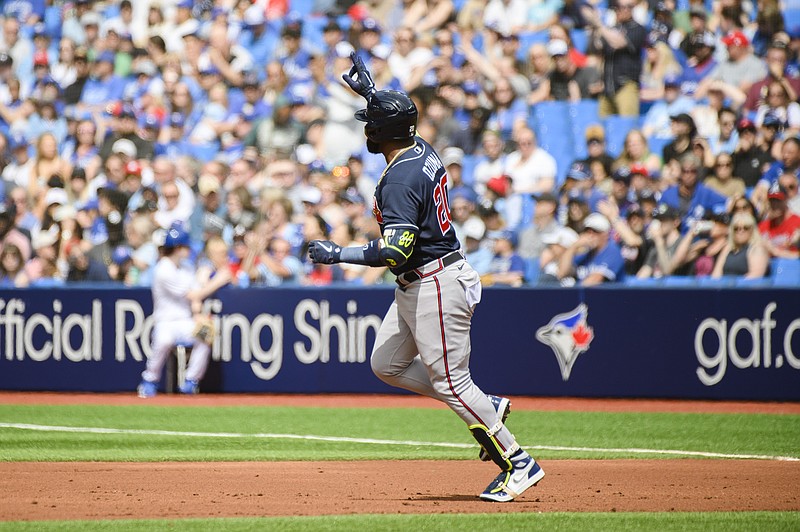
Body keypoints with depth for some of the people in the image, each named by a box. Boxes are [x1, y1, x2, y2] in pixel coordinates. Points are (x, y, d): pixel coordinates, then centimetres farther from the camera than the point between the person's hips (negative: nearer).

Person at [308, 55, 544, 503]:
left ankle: (519, 464, 2)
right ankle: (488, 407, 19)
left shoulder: (399, 181, -23)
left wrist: (339, 254, -27)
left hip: (436, 287, -10)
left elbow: (396, 251, -31)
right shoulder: (424, 152, 5)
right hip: (415, 288, 10)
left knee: (450, 380, -4)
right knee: (387, 365, 16)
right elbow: (395, 116, 32)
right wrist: (370, 91, 32)